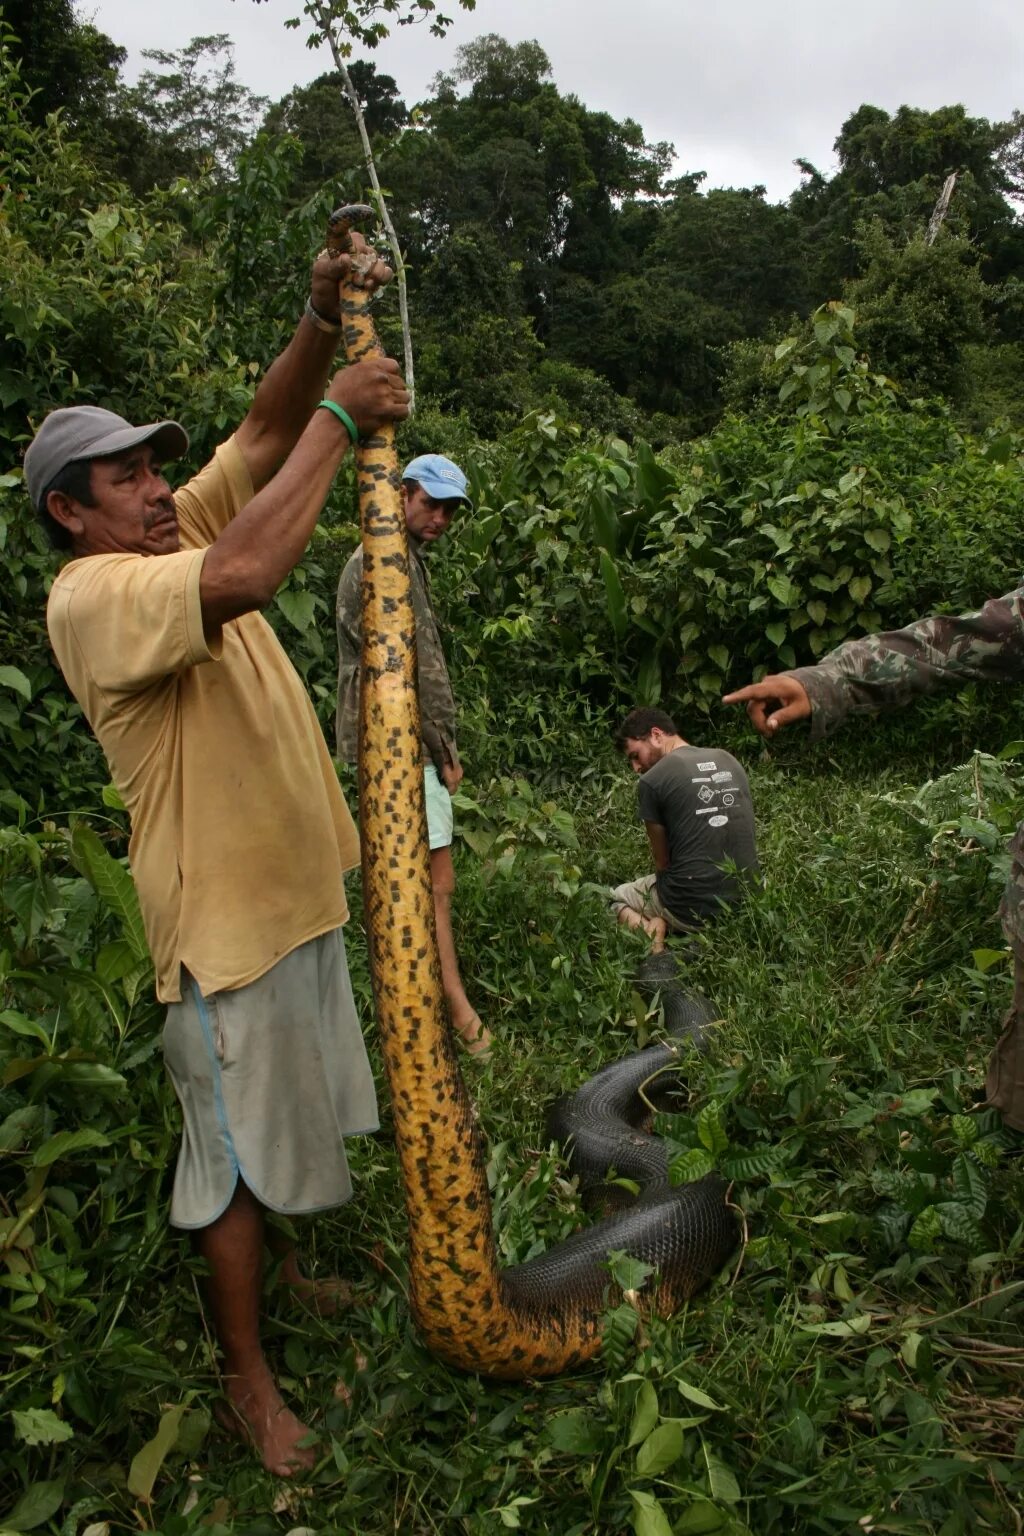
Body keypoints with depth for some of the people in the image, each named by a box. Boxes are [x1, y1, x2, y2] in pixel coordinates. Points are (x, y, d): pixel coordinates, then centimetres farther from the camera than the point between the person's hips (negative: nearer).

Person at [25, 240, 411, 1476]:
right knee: (234, 1151, 6)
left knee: (295, 1116, 24)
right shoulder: (91, 595, -21)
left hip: (300, 887, 9)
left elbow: (262, 436, 4)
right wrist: (338, 418, -28)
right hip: (223, 919, -9)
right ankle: (247, 1375, 26)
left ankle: (284, 1270, 47)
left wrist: (322, 325, -13)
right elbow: (242, 579, -38)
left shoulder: (179, 534, 6)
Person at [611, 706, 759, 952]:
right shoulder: (728, 760, 11)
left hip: (695, 908, -6)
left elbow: (663, 862, -1)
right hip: (747, 899, 6)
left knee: (616, 898, 26)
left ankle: (651, 932, -4)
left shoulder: (652, 781, -8)